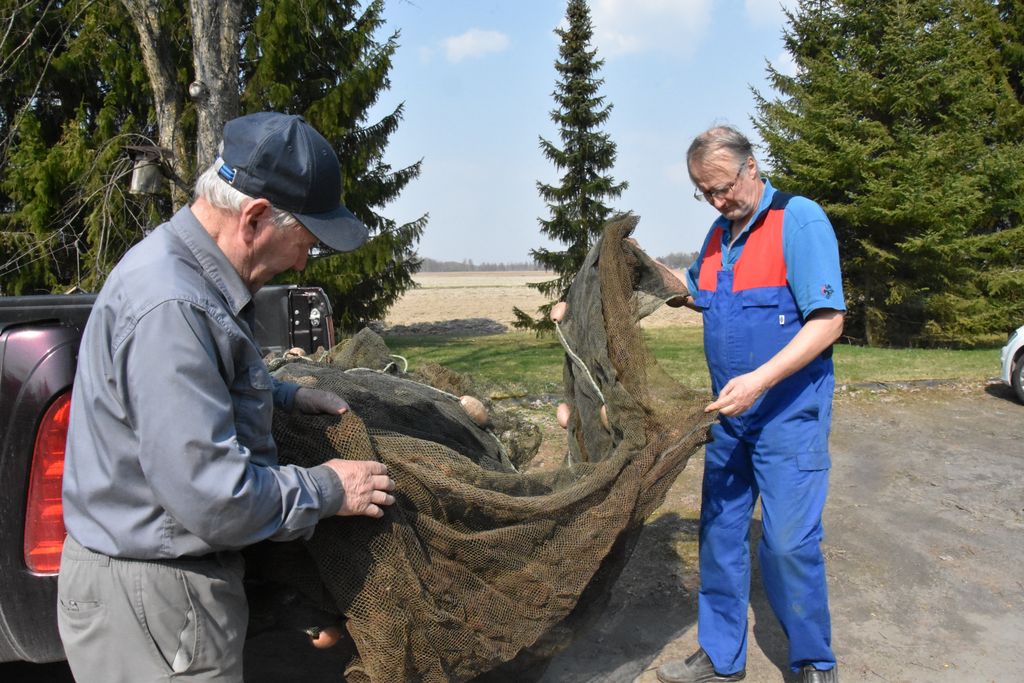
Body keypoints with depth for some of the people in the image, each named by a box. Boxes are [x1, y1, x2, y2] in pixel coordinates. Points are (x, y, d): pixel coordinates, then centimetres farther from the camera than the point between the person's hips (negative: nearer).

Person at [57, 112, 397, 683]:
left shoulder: (185, 269, 4)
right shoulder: (169, 307, -29)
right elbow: (214, 496, -30)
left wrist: (285, 395, 9)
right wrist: (328, 490, -15)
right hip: (150, 599, -10)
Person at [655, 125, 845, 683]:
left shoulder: (799, 220, -12)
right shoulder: (718, 234, 10)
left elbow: (828, 321, -19)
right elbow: (693, 293, 29)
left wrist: (759, 381, -26)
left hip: (789, 413, -7)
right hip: (730, 412, 7)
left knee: (789, 542, -5)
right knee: (720, 534, 12)